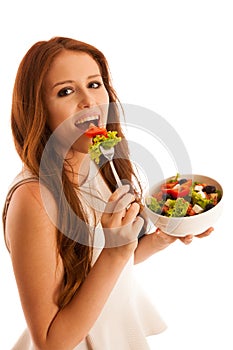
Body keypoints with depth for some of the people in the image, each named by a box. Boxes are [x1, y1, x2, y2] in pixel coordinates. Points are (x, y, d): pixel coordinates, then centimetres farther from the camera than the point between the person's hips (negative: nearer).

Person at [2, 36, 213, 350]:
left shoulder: (108, 165, -8)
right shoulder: (33, 197, -28)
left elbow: (119, 263, 5)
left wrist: (161, 238, -12)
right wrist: (116, 251, -32)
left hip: (127, 322, 6)